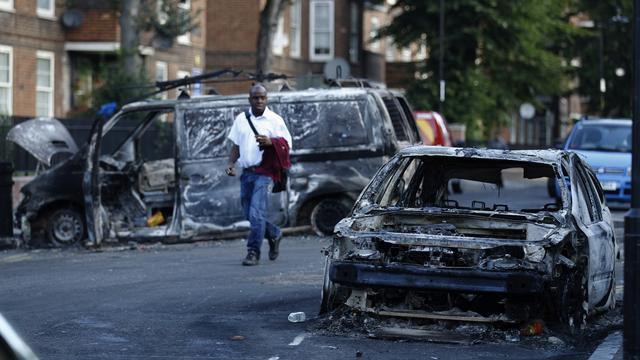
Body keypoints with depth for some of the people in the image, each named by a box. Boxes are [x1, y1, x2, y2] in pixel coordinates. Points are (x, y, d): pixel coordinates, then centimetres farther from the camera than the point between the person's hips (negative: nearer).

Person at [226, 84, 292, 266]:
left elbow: (287, 145, -1)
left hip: (264, 172, -5)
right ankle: (274, 234, 32)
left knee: (256, 213, -14)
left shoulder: (275, 120, 0)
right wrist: (231, 163, 3)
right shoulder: (241, 119, 13)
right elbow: (236, 144, 18)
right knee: (249, 214, 9)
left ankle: (253, 252, -8)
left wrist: (270, 142, -19)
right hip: (246, 172, 5)